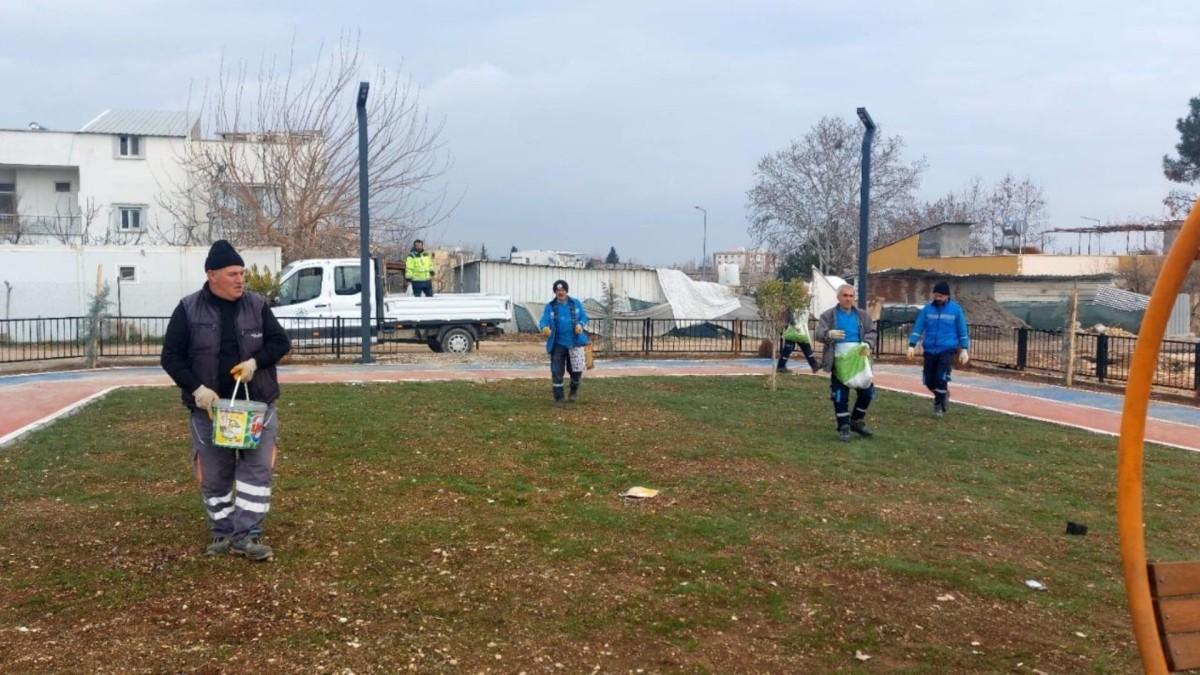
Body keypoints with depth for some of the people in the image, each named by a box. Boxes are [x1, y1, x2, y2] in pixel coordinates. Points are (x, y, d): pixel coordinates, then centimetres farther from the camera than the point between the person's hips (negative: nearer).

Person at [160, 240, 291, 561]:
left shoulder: (257, 305, 0)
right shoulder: (188, 310, -4)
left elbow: (280, 341, 4)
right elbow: (171, 356, -3)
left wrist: (256, 361, -15)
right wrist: (196, 388, -17)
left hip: (257, 405, 1)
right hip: (209, 407, 0)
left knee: (257, 468, -5)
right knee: (214, 476, 9)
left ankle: (247, 535, 1)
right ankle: (223, 533, 24)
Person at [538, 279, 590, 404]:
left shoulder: (576, 304, 6)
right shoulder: (550, 307, 2)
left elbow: (584, 317, 5)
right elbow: (544, 321, -9)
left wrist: (580, 325, -18)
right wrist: (545, 327, -33)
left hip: (575, 343, 1)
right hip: (558, 344, -1)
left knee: (575, 370, 8)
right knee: (556, 372, -3)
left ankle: (574, 390, 37)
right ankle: (558, 398, 7)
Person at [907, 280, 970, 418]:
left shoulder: (956, 309, -2)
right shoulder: (927, 309, 1)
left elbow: (962, 330, 4)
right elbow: (918, 327, 2)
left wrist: (964, 349, 1)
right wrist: (912, 345, -7)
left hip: (947, 350, -3)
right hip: (930, 350, 3)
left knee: (941, 379, -11)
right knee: (929, 380, 6)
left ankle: (939, 406, 9)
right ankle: (943, 395, 36)